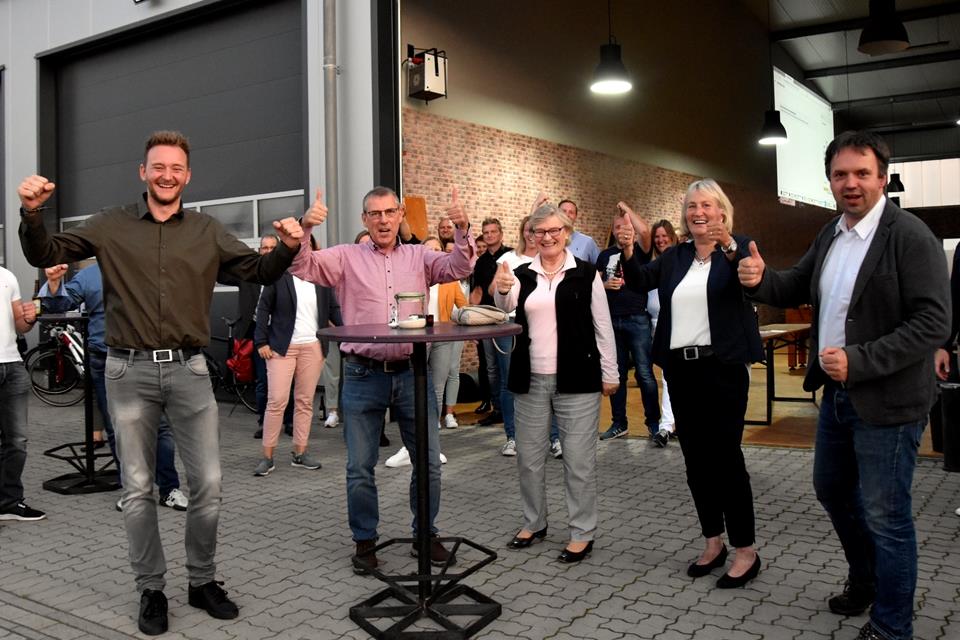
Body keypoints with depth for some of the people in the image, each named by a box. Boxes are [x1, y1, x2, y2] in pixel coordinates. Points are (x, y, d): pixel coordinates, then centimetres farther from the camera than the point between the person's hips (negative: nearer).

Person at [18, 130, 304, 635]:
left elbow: (260, 272, 7)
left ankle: (202, 582, 23)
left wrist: (287, 248, -14)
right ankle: (151, 590, 24)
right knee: (138, 488, 8)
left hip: (188, 368, 1)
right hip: (130, 371, 0)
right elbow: (45, 256, 4)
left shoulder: (207, 231, 7)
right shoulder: (111, 226, 4)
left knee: (207, 483, 3)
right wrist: (31, 213, -16)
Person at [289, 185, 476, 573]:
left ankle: (426, 535, 26)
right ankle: (365, 540, 24)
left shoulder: (418, 257, 11)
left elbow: (458, 268, -2)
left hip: (412, 372, 2)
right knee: (360, 467, 6)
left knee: (429, 461, 8)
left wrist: (463, 231, -20)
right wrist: (304, 230, -23)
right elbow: (302, 267, -5)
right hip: (363, 375, -1)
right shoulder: (346, 258, 6)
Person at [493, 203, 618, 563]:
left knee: (578, 459, 3)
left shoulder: (586, 273, -1)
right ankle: (534, 523, 29)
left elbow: (603, 327, 0)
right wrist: (502, 290, -34)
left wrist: (610, 374, -3)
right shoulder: (522, 274, 7)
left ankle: (583, 533, 15)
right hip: (530, 380, 4)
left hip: (576, 379, -3)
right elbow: (505, 308, -12)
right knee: (528, 456, 12)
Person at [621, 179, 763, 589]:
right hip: (680, 368, 5)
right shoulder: (675, 256, 12)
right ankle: (713, 543, 24)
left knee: (725, 457, -4)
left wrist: (728, 247, -38)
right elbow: (641, 282, -1)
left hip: (722, 367, -5)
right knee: (696, 459, 11)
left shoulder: (737, 248, -1)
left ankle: (746, 551, 8)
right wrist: (628, 253, -19)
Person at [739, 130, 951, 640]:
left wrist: (860, 362, -26)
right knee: (831, 489, 22)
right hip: (837, 392, 8)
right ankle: (864, 579, 47)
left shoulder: (909, 236, -16)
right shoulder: (830, 234, 7)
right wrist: (761, 279, -8)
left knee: (885, 516, 4)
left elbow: (934, 323, -21)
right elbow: (796, 288, 14)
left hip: (886, 402, -8)